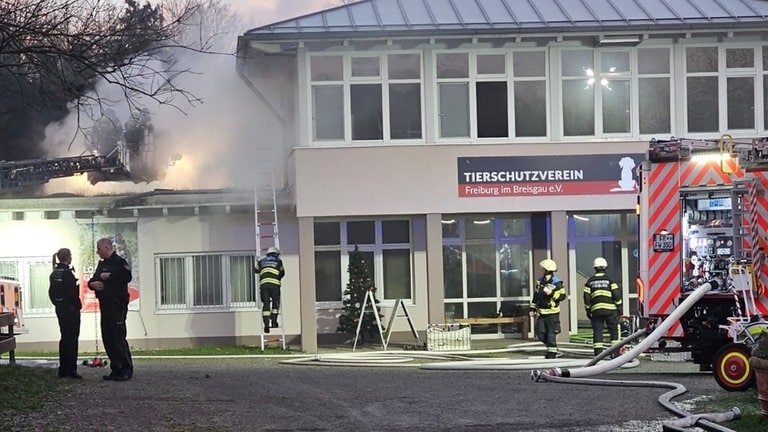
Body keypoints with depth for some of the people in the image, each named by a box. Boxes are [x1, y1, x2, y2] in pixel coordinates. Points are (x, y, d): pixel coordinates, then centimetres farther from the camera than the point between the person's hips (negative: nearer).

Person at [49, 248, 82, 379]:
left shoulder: (54, 274, 8)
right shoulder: (68, 272, -17)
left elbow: (51, 292, 11)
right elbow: (73, 292, -20)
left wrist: (57, 303, 16)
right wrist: (77, 306, -10)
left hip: (59, 308, 8)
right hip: (71, 309, -8)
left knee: (64, 337, 15)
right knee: (72, 339, -3)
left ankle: (63, 369, 17)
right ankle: (71, 370, -3)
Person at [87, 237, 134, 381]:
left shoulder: (119, 262, -8)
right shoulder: (102, 264, 19)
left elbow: (127, 277, -24)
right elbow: (93, 281, 24)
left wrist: (109, 276, -16)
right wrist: (92, 283, 0)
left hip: (117, 306, -9)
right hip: (105, 306, 9)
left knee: (118, 338, -9)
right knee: (108, 339, 9)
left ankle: (126, 371, -5)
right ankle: (116, 370, 15)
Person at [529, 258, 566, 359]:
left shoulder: (557, 283, -11)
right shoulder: (540, 281, 10)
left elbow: (562, 296, -13)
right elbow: (536, 295, 17)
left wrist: (552, 293, -26)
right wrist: (533, 308, 14)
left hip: (552, 313, -7)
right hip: (541, 312, 7)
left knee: (551, 334, -5)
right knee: (539, 333, 6)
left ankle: (552, 354, 3)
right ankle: (551, 347, 26)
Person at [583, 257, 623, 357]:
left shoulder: (590, 281, 6)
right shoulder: (610, 280, 0)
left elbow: (586, 298, 5)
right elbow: (616, 295, -5)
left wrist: (588, 310, 13)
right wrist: (619, 307, 6)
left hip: (596, 310, 2)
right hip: (610, 309, -2)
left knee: (597, 331, 4)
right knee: (614, 329, 7)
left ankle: (598, 352, 0)